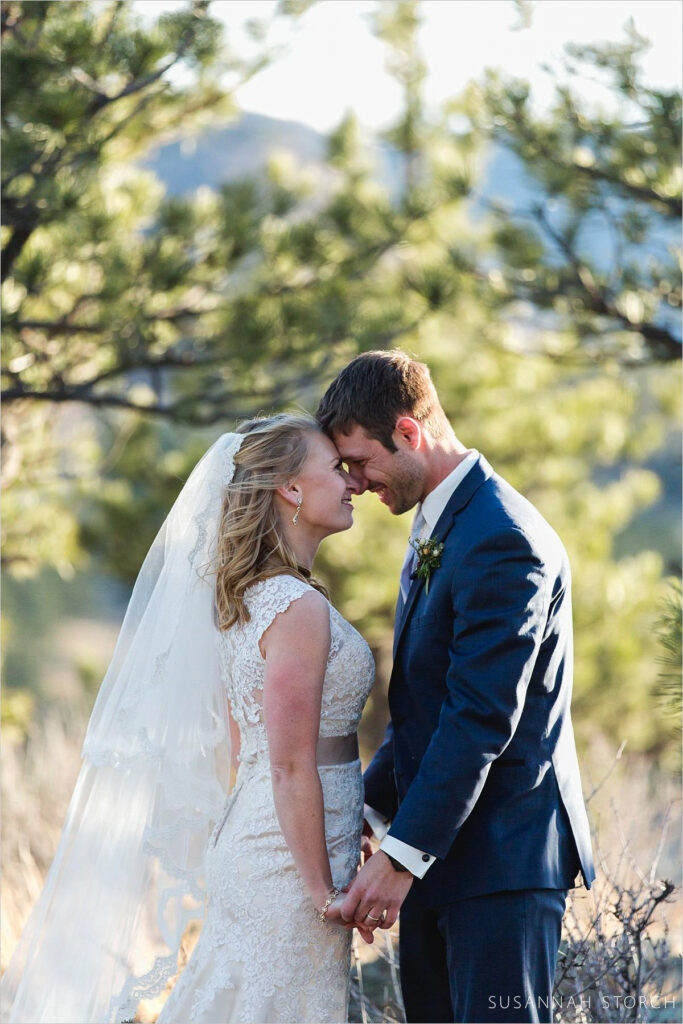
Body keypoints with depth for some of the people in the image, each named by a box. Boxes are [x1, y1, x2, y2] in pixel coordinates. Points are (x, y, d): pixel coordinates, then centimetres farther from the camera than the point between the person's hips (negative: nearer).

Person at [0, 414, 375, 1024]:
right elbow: (292, 768, -20)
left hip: (247, 834, 9)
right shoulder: (299, 608, -18)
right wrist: (324, 891, -15)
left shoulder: (243, 596, 10)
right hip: (292, 856, -9)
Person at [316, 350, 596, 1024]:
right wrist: (371, 809, 14)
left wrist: (401, 855, -22)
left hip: (502, 854, -10)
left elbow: (482, 718, -22)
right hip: (440, 847, 10)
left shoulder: (503, 539, -18)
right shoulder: (435, 527, 15)